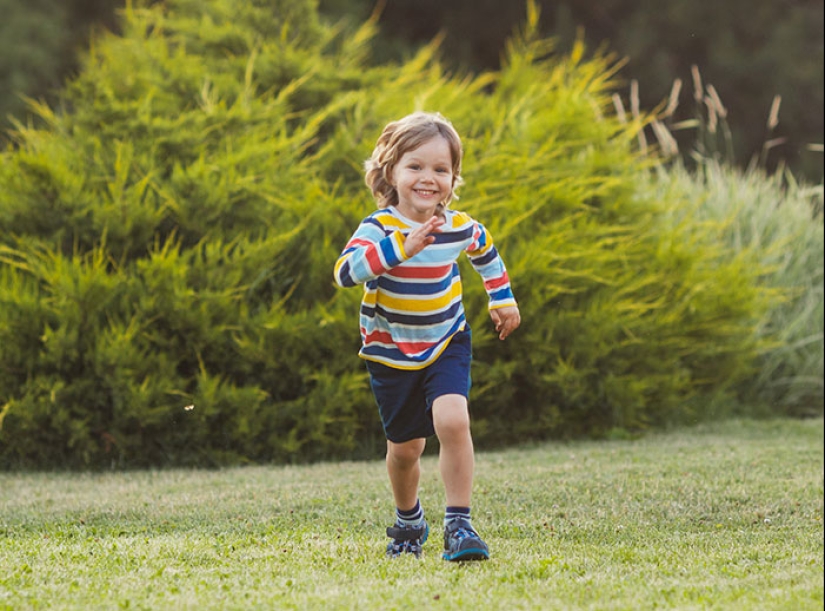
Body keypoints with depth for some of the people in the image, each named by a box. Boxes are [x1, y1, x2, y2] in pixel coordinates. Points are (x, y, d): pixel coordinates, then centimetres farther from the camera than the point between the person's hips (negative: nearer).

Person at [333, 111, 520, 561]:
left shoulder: (459, 227, -8)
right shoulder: (379, 228, -20)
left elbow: (485, 251, 17)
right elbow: (345, 271, -39)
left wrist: (502, 300, 25)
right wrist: (401, 248, -45)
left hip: (446, 346, 1)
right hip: (392, 353, -1)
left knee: (452, 422, -24)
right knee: (405, 447, 10)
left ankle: (459, 524, -16)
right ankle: (408, 520, 39)